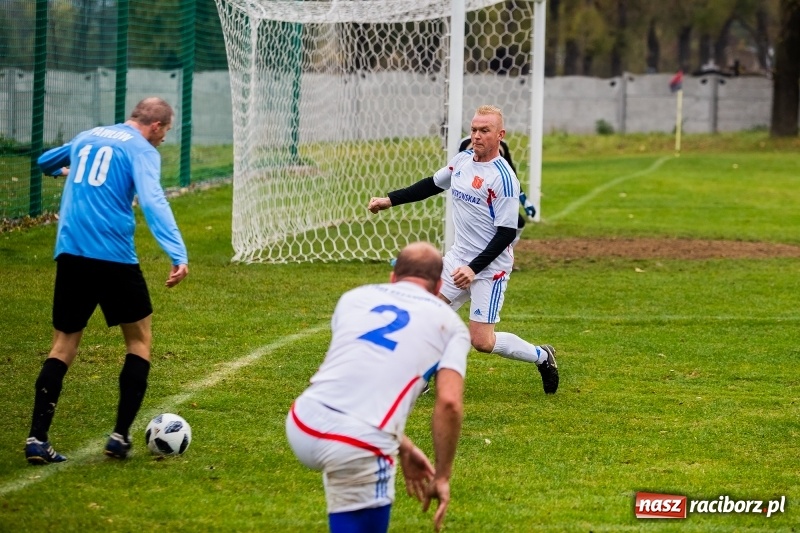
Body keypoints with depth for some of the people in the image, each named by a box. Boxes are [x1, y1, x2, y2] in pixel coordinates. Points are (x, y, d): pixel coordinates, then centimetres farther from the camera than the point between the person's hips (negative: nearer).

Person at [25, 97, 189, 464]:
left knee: (63, 344, 12)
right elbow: (153, 202, -20)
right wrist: (178, 255, -29)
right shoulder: (141, 150, -2)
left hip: (70, 255, 5)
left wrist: (64, 171, 62)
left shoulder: (87, 138, 17)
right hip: (114, 256, -5)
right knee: (139, 340, 12)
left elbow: (46, 161, 37)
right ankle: (120, 436, 6)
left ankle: (37, 439, 0)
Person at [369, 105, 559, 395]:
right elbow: (431, 185, 22)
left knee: (482, 341, -10)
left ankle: (542, 357, 12)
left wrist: (474, 268, -25)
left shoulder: (503, 178, -19)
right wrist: (389, 200, 16)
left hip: (490, 267, -8)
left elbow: (507, 232, -20)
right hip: (458, 257, 8)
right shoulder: (463, 160, 4)